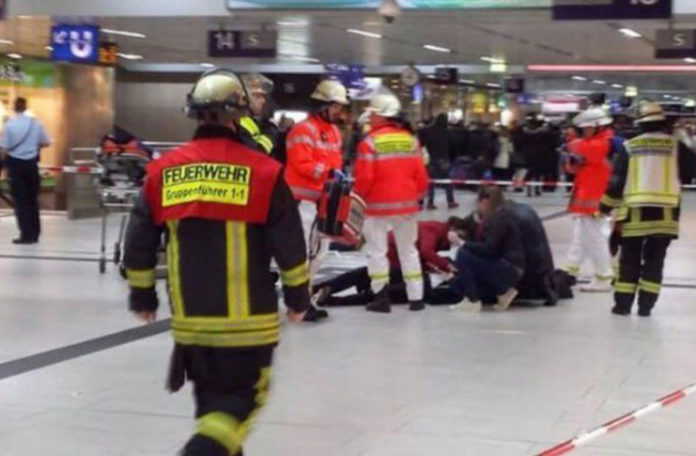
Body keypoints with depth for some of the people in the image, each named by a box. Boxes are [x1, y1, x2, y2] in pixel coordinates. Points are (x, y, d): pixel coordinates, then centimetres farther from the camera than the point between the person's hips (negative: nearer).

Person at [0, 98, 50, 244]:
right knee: (32, 199, 13)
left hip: (16, 164, -3)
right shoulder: (35, 123, -2)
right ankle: (35, 233, 17)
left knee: (20, 200, 2)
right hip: (31, 163, 3)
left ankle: (26, 234, 0)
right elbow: (46, 143, 3)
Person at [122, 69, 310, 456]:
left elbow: (140, 242, 7)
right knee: (241, 400, 5)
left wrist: (142, 294, 21)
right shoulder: (262, 171, -9)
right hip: (246, 319, -4)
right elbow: (289, 243, -5)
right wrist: (298, 294, 10)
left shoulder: (164, 171, 1)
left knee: (213, 398, 20)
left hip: (191, 318, 4)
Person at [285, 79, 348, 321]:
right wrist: (329, 172, -29)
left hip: (324, 199, 10)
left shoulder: (334, 130, 16)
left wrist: (339, 178, 6)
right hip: (303, 199, -10)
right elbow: (302, 164, -22)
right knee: (303, 250, -9)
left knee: (319, 250, 14)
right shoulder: (304, 130, -14)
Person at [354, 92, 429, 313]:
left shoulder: (370, 141, -13)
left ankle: (381, 298, 6)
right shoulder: (410, 140, 1)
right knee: (408, 250, 14)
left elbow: (364, 177, -14)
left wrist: (361, 193, 7)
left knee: (376, 250, 7)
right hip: (406, 204, 4)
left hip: (379, 204, -4)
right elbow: (420, 174, 2)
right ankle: (416, 297, 15)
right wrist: (417, 195, 18)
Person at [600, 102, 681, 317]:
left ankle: (623, 303, 10)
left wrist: (606, 205, 12)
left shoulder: (629, 146, 1)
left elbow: (617, 180, 1)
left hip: (635, 213, 0)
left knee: (630, 259, 10)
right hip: (665, 213, 0)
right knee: (654, 260, 7)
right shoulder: (674, 145, 1)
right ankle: (645, 305, 5)